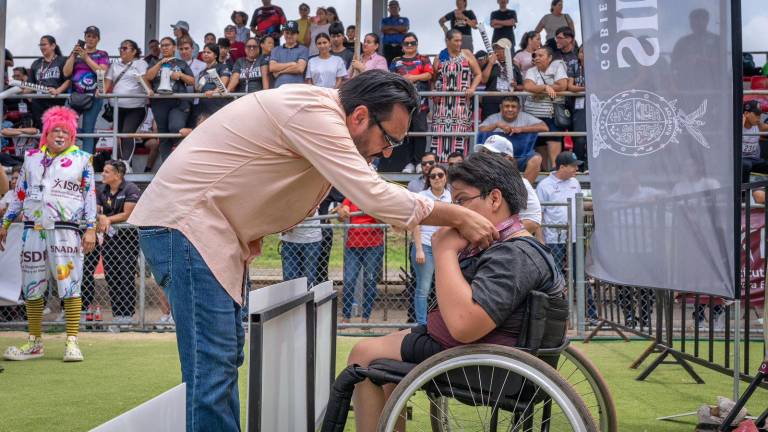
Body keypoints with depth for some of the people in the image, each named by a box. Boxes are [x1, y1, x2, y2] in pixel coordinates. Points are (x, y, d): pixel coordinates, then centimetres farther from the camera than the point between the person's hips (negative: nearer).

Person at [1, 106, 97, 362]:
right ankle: (34, 343, 17)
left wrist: (91, 229, -5)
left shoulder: (82, 159, 5)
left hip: (65, 230, -4)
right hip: (33, 229, 4)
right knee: (31, 287, 7)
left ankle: (72, 342, -2)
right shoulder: (32, 158, 14)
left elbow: (90, 196, 2)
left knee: (69, 285, -7)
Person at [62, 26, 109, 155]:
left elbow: (101, 72, -8)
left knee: (88, 131, -7)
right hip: (74, 96, 3)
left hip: (93, 97, -3)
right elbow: (66, 73, 7)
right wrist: (73, 56, -3)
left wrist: (86, 57, -9)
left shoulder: (102, 55, 10)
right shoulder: (76, 53, 17)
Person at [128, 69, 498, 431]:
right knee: (214, 363, -14)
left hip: (208, 224, 10)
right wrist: (459, 217, -16)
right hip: (183, 221, -10)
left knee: (226, 354, 12)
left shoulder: (323, 117, 11)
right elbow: (374, 198, -24)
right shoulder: (314, 113, -21)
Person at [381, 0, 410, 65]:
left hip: (400, 47, 0)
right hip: (388, 47, 0)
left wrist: (391, 27, 2)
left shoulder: (404, 20, 17)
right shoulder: (385, 20, 18)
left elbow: (405, 29, -3)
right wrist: (399, 30, 1)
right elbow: (384, 29, -1)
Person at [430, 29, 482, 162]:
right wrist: (433, 92, 0)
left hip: (462, 102, -1)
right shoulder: (439, 58, 12)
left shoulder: (467, 54, 8)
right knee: (440, 131, -6)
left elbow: (478, 75, 6)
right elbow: (433, 79, 17)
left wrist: (472, 88, -10)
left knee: (460, 131, -8)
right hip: (443, 102, 1)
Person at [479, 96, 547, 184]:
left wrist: (521, 129, -15)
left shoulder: (525, 117, 9)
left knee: (536, 159, -30)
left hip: (522, 156, 0)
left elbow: (545, 128, -5)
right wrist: (496, 125, -16)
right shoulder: (493, 118, 11)